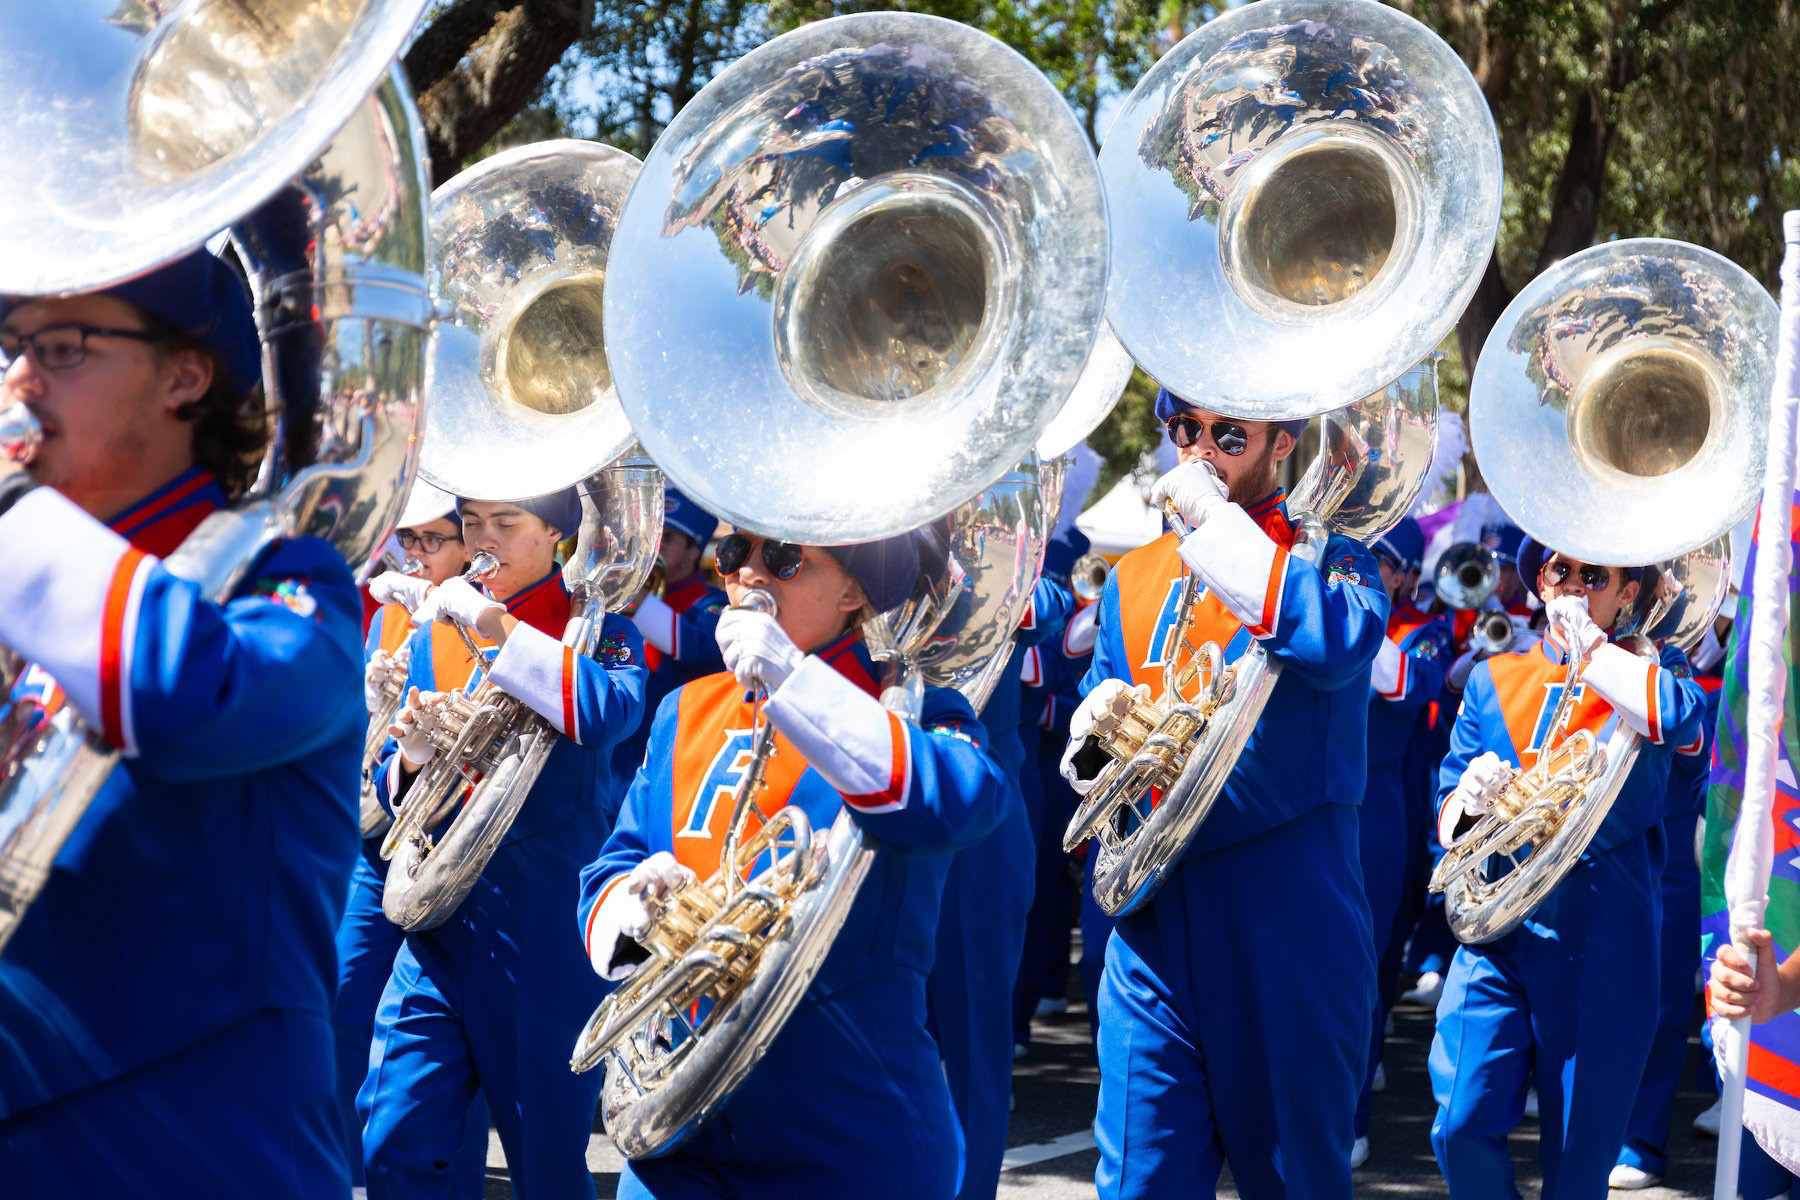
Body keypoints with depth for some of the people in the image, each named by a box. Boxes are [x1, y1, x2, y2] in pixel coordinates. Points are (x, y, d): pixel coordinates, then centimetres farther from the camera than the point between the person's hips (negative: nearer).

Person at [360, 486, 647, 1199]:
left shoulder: (594, 626, 0)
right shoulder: (433, 635, 12)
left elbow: (614, 710, -23)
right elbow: (392, 789, 16)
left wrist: (498, 627, -23)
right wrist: (410, 756, -7)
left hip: (549, 931, -4)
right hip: (440, 921, 4)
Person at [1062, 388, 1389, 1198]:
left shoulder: (1326, 553, 1)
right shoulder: (1133, 580, 15)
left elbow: (1339, 643, -24)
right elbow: (1090, 764, 20)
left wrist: (1215, 520, -16)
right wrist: (1094, 732, -5)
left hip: (1286, 916, -4)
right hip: (1154, 915, 4)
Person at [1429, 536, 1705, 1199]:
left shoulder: (1645, 669, 5)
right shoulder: (1494, 679, 14)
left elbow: (1677, 715, -22)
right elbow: (1448, 822, 14)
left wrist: (1583, 637, -11)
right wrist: (1470, 797, -10)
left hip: (1603, 938, -2)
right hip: (1497, 926, 2)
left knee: (1581, 1145, 1)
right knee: (1463, 1125, -10)